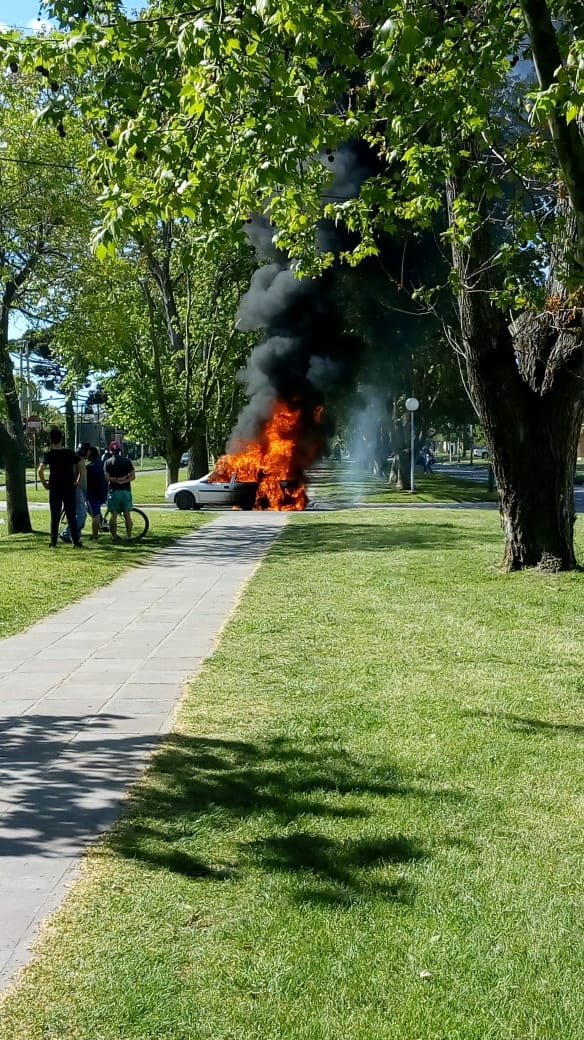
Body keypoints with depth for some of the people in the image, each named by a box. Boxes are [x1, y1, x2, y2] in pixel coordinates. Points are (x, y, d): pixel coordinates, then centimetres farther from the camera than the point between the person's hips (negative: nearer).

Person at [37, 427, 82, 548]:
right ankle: (76, 542, 2)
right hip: (69, 488, 1)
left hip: (55, 489, -1)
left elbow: (40, 470, -19)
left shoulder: (49, 454, -7)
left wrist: (44, 483, -6)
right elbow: (78, 468, 1)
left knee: (55, 517, 6)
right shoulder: (71, 452, 0)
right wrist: (74, 480, 10)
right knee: (71, 516, 6)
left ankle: (53, 543, 7)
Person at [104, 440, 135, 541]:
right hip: (126, 490, 2)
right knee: (127, 515, 5)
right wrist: (124, 481, -11)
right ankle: (129, 536, 4)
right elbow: (133, 476, -2)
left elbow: (107, 477, -10)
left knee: (114, 515, 4)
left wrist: (116, 480, -7)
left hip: (113, 490, -2)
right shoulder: (127, 461, 6)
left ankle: (114, 536, 3)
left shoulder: (108, 462, 1)